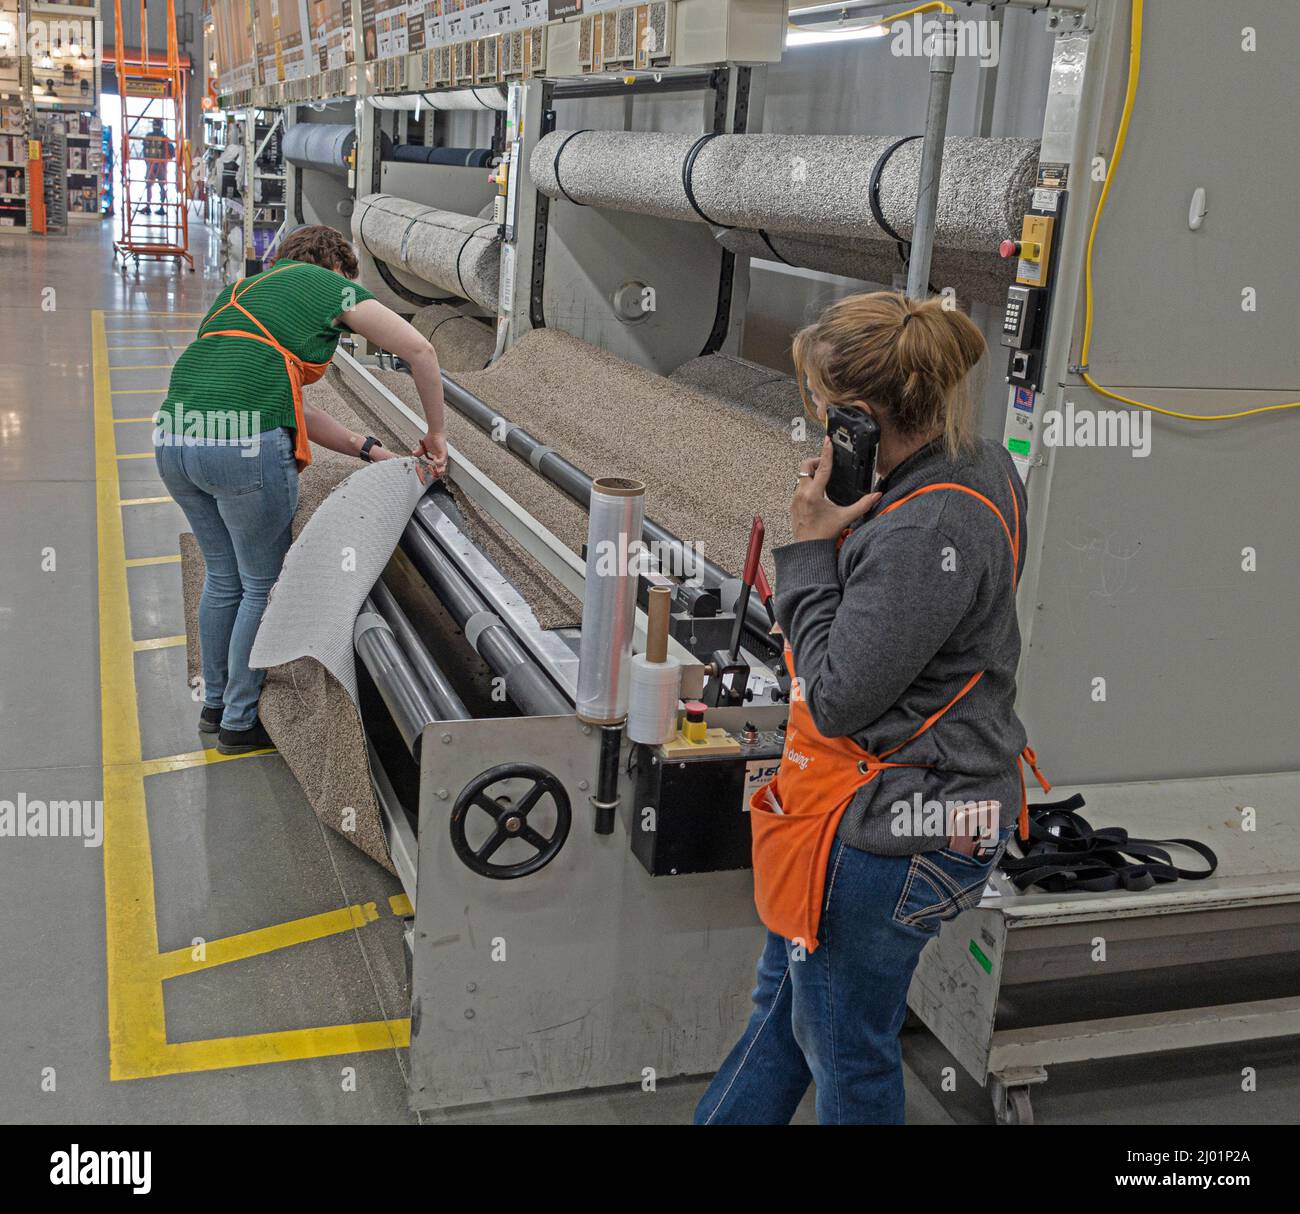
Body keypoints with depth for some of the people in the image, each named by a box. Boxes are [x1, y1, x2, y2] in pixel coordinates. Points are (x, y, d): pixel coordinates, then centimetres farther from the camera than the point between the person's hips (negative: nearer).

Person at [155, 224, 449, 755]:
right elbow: (420, 352, 6)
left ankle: (215, 703, 39)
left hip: (174, 441, 7)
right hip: (246, 444, -7)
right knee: (263, 586, 12)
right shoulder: (331, 285, 11)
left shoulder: (244, 290, 31)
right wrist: (436, 435, 18)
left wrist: (367, 449, 25)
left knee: (222, 577, 25)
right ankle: (240, 721, 24)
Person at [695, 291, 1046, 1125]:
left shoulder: (922, 533, -31)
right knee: (785, 994, 27)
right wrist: (830, 537, -1)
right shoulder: (981, 463, 0)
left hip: (886, 831, -10)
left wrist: (812, 545, -19)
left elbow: (838, 698, -22)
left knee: (847, 1048, 14)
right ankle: (724, 1121, 47)